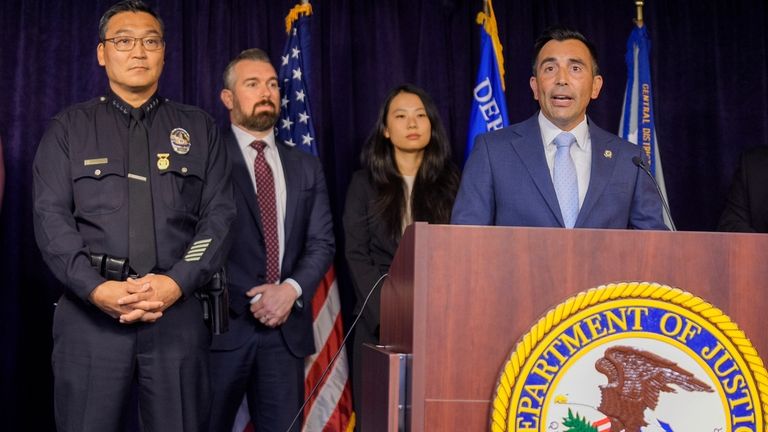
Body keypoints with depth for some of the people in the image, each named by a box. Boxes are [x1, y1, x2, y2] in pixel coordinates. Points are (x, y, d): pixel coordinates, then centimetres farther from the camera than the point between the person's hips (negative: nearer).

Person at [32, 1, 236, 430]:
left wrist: (177, 283, -12)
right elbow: (51, 217, 0)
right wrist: (96, 288, -15)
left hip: (179, 312, 1)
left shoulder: (200, 129, 12)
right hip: (90, 312, 0)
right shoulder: (69, 128, 10)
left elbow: (221, 216, 4)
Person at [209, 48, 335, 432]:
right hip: (223, 324, -4)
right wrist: (248, 301, -11)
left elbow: (322, 243, 9)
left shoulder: (305, 167, 15)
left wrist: (291, 290, -9)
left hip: (286, 328, 4)